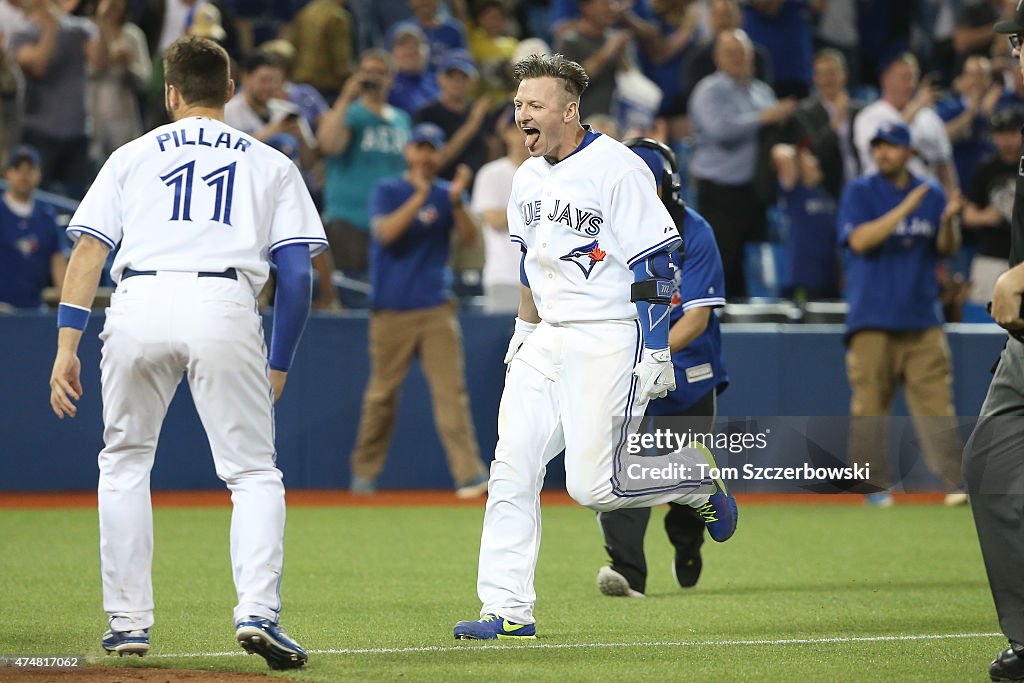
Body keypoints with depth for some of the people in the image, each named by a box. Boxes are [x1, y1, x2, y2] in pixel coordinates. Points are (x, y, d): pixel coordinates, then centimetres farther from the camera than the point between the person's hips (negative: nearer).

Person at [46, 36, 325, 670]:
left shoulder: (133, 156, 22)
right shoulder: (271, 164, 21)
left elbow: (88, 250, 10)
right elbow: (297, 273, 12)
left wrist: (67, 345, 6)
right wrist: (279, 366, 19)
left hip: (140, 305, 1)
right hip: (225, 306, -1)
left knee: (125, 462, 19)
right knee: (254, 472, 5)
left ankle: (129, 620, 17)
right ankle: (258, 611, -16)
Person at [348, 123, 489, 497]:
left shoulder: (446, 195, 9)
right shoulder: (387, 191, 2)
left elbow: (469, 236, -5)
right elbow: (386, 232, -16)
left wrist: (456, 202, -21)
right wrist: (420, 196, -22)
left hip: (436, 308, 1)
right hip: (392, 308, -1)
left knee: (451, 389, -8)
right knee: (382, 392, 5)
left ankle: (469, 473, -15)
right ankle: (364, 473, 19)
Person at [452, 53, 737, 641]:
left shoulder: (618, 169, -13)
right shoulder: (528, 177, 11)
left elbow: (653, 267, -14)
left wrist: (656, 351, -17)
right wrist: (525, 329, 21)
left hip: (609, 341, -7)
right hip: (548, 342, 7)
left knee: (592, 485, -12)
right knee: (511, 471, -3)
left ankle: (700, 489, 15)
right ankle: (508, 611, -1)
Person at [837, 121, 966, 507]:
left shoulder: (932, 195, 11)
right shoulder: (859, 193, 2)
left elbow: (947, 249, 8)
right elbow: (860, 240, -13)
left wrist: (948, 220, -14)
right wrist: (905, 208, -20)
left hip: (922, 318, 2)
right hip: (873, 319, -2)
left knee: (936, 399, -4)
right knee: (870, 403, -2)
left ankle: (954, 481, -7)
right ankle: (874, 485, 4)